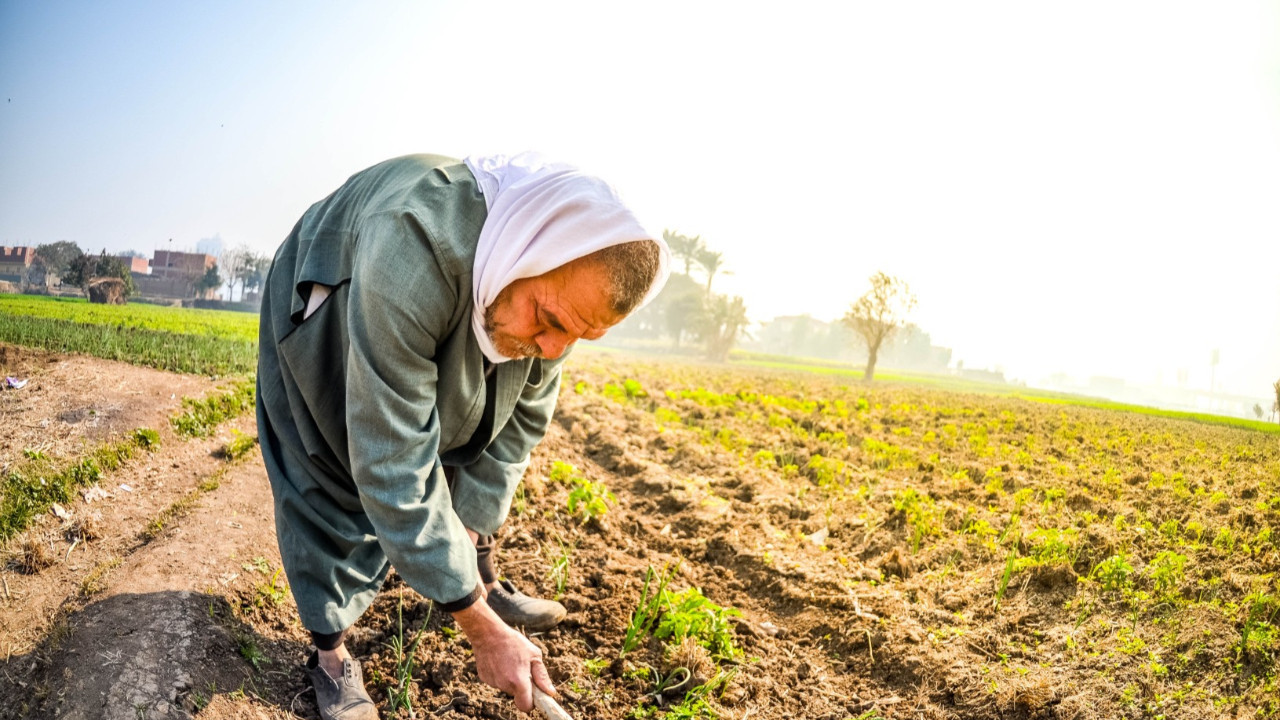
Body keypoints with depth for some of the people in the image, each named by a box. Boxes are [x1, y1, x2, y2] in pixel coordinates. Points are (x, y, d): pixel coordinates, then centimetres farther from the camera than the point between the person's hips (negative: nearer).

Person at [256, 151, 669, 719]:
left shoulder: (564, 283, -26)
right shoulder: (413, 250, -48)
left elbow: (519, 420, -10)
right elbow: (393, 466, -44)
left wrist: (471, 528, -14)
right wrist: (481, 629, -38)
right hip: (320, 327, -5)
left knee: (474, 455, 10)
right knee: (334, 489, -8)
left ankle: (487, 584, 32)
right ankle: (329, 651, 11)